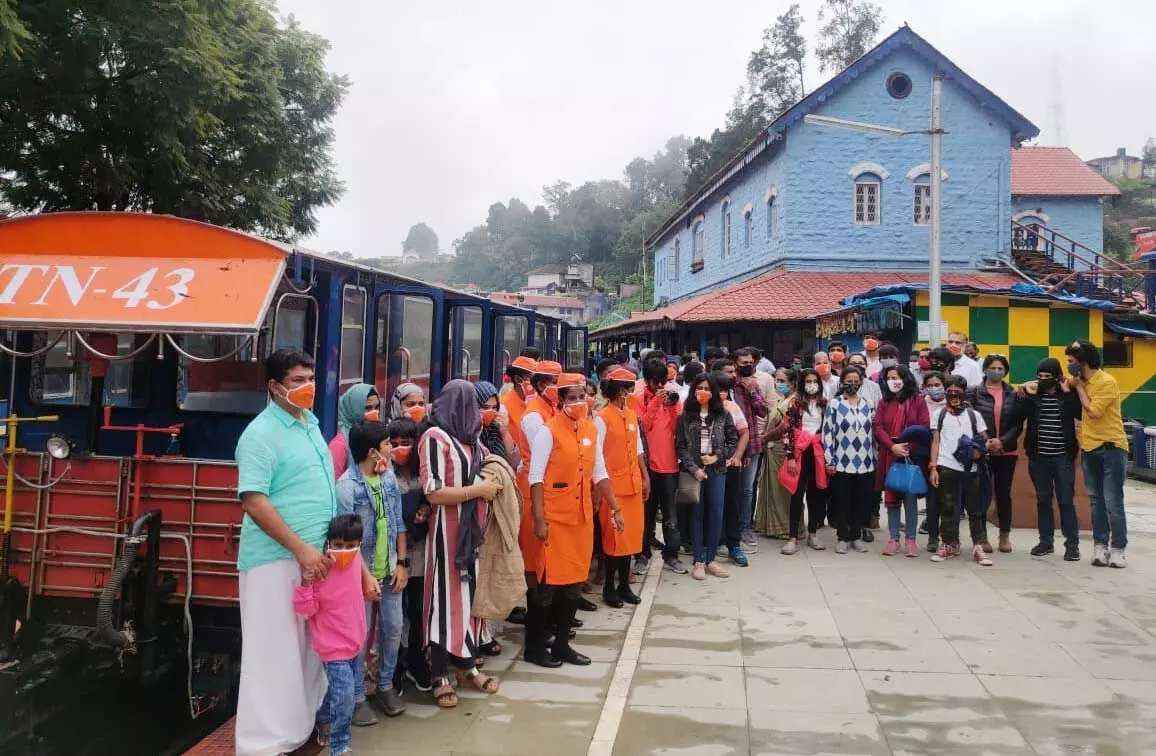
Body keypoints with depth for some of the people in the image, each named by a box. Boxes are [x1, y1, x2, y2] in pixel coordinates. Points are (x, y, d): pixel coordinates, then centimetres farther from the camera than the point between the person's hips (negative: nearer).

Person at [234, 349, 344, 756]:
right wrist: (301, 548, -22)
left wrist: (317, 548, 14)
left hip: (315, 556, 8)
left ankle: (299, 722, 31)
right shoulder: (261, 433, -14)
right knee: (274, 650, -1)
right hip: (276, 560, -8)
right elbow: (254, 502, -21)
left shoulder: (310, 423, 12)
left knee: (310, 645, 16)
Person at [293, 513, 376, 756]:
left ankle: (324, 723, 50)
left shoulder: (355, 562, -4)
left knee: (338, 691, 25)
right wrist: (306, 583, -34)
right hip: (334, 647, -7)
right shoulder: (320, 572, -23)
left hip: (354, 643, 7)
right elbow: (305, 610, -22)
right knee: (344, 696, -12)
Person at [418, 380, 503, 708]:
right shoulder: (435, 437, -13)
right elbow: (434, 493, -19)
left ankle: (467, 666, 27)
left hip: (475, 528, 7)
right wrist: (480, 489, -13)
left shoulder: (470, 436, 11)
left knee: (471, 592, 13)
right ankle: (440, 677, 13)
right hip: (449, 530, -7)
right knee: (447, 596, 1)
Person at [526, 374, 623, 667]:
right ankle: (534, 646, 15)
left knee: (575, 580, 11)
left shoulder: (592, 430, 8)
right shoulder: (548, 431, -10)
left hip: (582, 517, 6)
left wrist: (615, 509, 12)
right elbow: (536, 477, -12)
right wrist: (539, 519, -16)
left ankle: (561, 643, 24)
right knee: (549, 581, 0)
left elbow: (600, 473, 15)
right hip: (554, 517, -6)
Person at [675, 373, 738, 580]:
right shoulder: (685, 416, 0)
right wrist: (694, 468, -11)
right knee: (697, 515, 5)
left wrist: (717, 456, -7)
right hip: (693, 471, -1)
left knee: (716, 515, 3)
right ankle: (699, 561, 12)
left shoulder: (723, 415, 3)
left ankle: (710, 560, 15)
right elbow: (680, 446, -1)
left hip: (716, 470, 1)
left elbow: (733, 441, 7)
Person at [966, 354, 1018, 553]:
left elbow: (1017, 424, 2)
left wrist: (1002, 441, -13)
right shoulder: (974, 393, 2)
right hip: (982, 452, -2)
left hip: (1006, 452, 2)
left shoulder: (1012, 395, 7)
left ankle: (1005, 535, 22)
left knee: (1003, 493, 9)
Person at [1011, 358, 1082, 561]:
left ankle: (1072, 544, 7)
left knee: (1066, 501, 0)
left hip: (1063, 457, -2)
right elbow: (1016, 419, -8)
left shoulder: (1068, 394, 0)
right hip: (1038, 457, 2)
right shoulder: (1031, 394, 3)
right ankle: (1046, 541, 20)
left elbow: (1081, 414, -16)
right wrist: (1025, 395, -14)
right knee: (1043, 500, 11)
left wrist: (1068, 392, -17)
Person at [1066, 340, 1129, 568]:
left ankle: (1118, 549, 5)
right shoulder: (1080, 381, 8)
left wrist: (1079, 386, -11)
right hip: (1089, 449, 7)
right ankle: (1100, 546, 19)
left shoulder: (1107, 382, -14)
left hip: (1111, 448, -7)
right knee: (1096, 502, 12)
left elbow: (1093, 411, -19)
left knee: (1113, 503, -4)